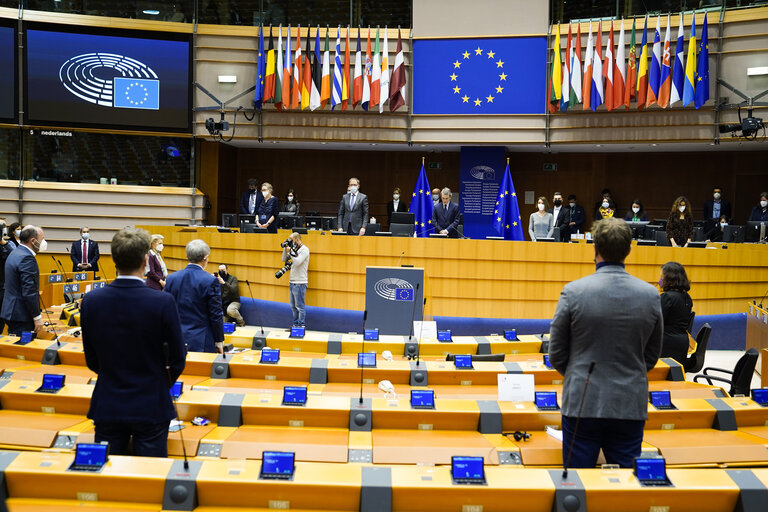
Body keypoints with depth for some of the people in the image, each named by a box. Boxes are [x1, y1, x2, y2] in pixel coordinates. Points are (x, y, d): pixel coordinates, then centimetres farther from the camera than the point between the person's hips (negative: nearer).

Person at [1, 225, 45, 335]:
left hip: (10, 312, 10)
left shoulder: (14, 254, 14)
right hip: (22, 316, -10)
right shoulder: (27, 258, -18)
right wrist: (37, 317, -17)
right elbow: (29, 292, -22)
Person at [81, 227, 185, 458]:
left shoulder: (90, 301, -7)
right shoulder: (163, 302, -17)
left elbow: (91, 361, 4)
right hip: (151, 408, -3)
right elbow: (177, 360, -7)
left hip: (107, 408, 3)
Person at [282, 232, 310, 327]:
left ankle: (301, 325, 1)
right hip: (292, 282, 9)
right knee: (293, 306, 13)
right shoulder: (294, 249, 14)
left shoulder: (304, 250, -10)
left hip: (300, 283, -9)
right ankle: (295, 324, 21)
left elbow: (297, 262, -21)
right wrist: (285, 248, 5)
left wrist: (291, 251, -15)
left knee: (300, 306, -4)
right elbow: (284, 259, 17)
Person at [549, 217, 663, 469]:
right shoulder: (651, 295, -2)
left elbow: (556, 355, -2)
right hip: (631, 404, 3)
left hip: (583, 403, -2)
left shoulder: (573, 292, -11)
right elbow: (652, 356, 9)